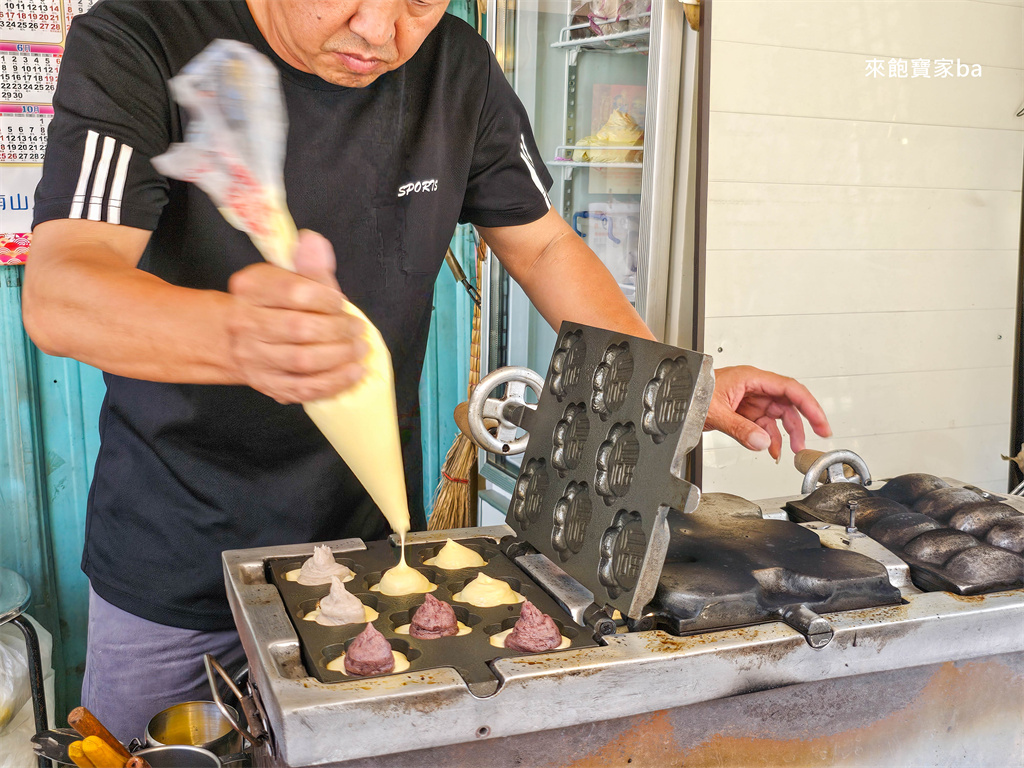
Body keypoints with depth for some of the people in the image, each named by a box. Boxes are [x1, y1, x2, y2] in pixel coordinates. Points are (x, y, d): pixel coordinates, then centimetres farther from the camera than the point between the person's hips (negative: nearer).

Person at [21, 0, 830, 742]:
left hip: (374, 544, 3)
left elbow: (544, 247, 5)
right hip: (172, 560, -1)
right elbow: (59, 294, -29)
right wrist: (239, 336, -51)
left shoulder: (458, 69, -5)